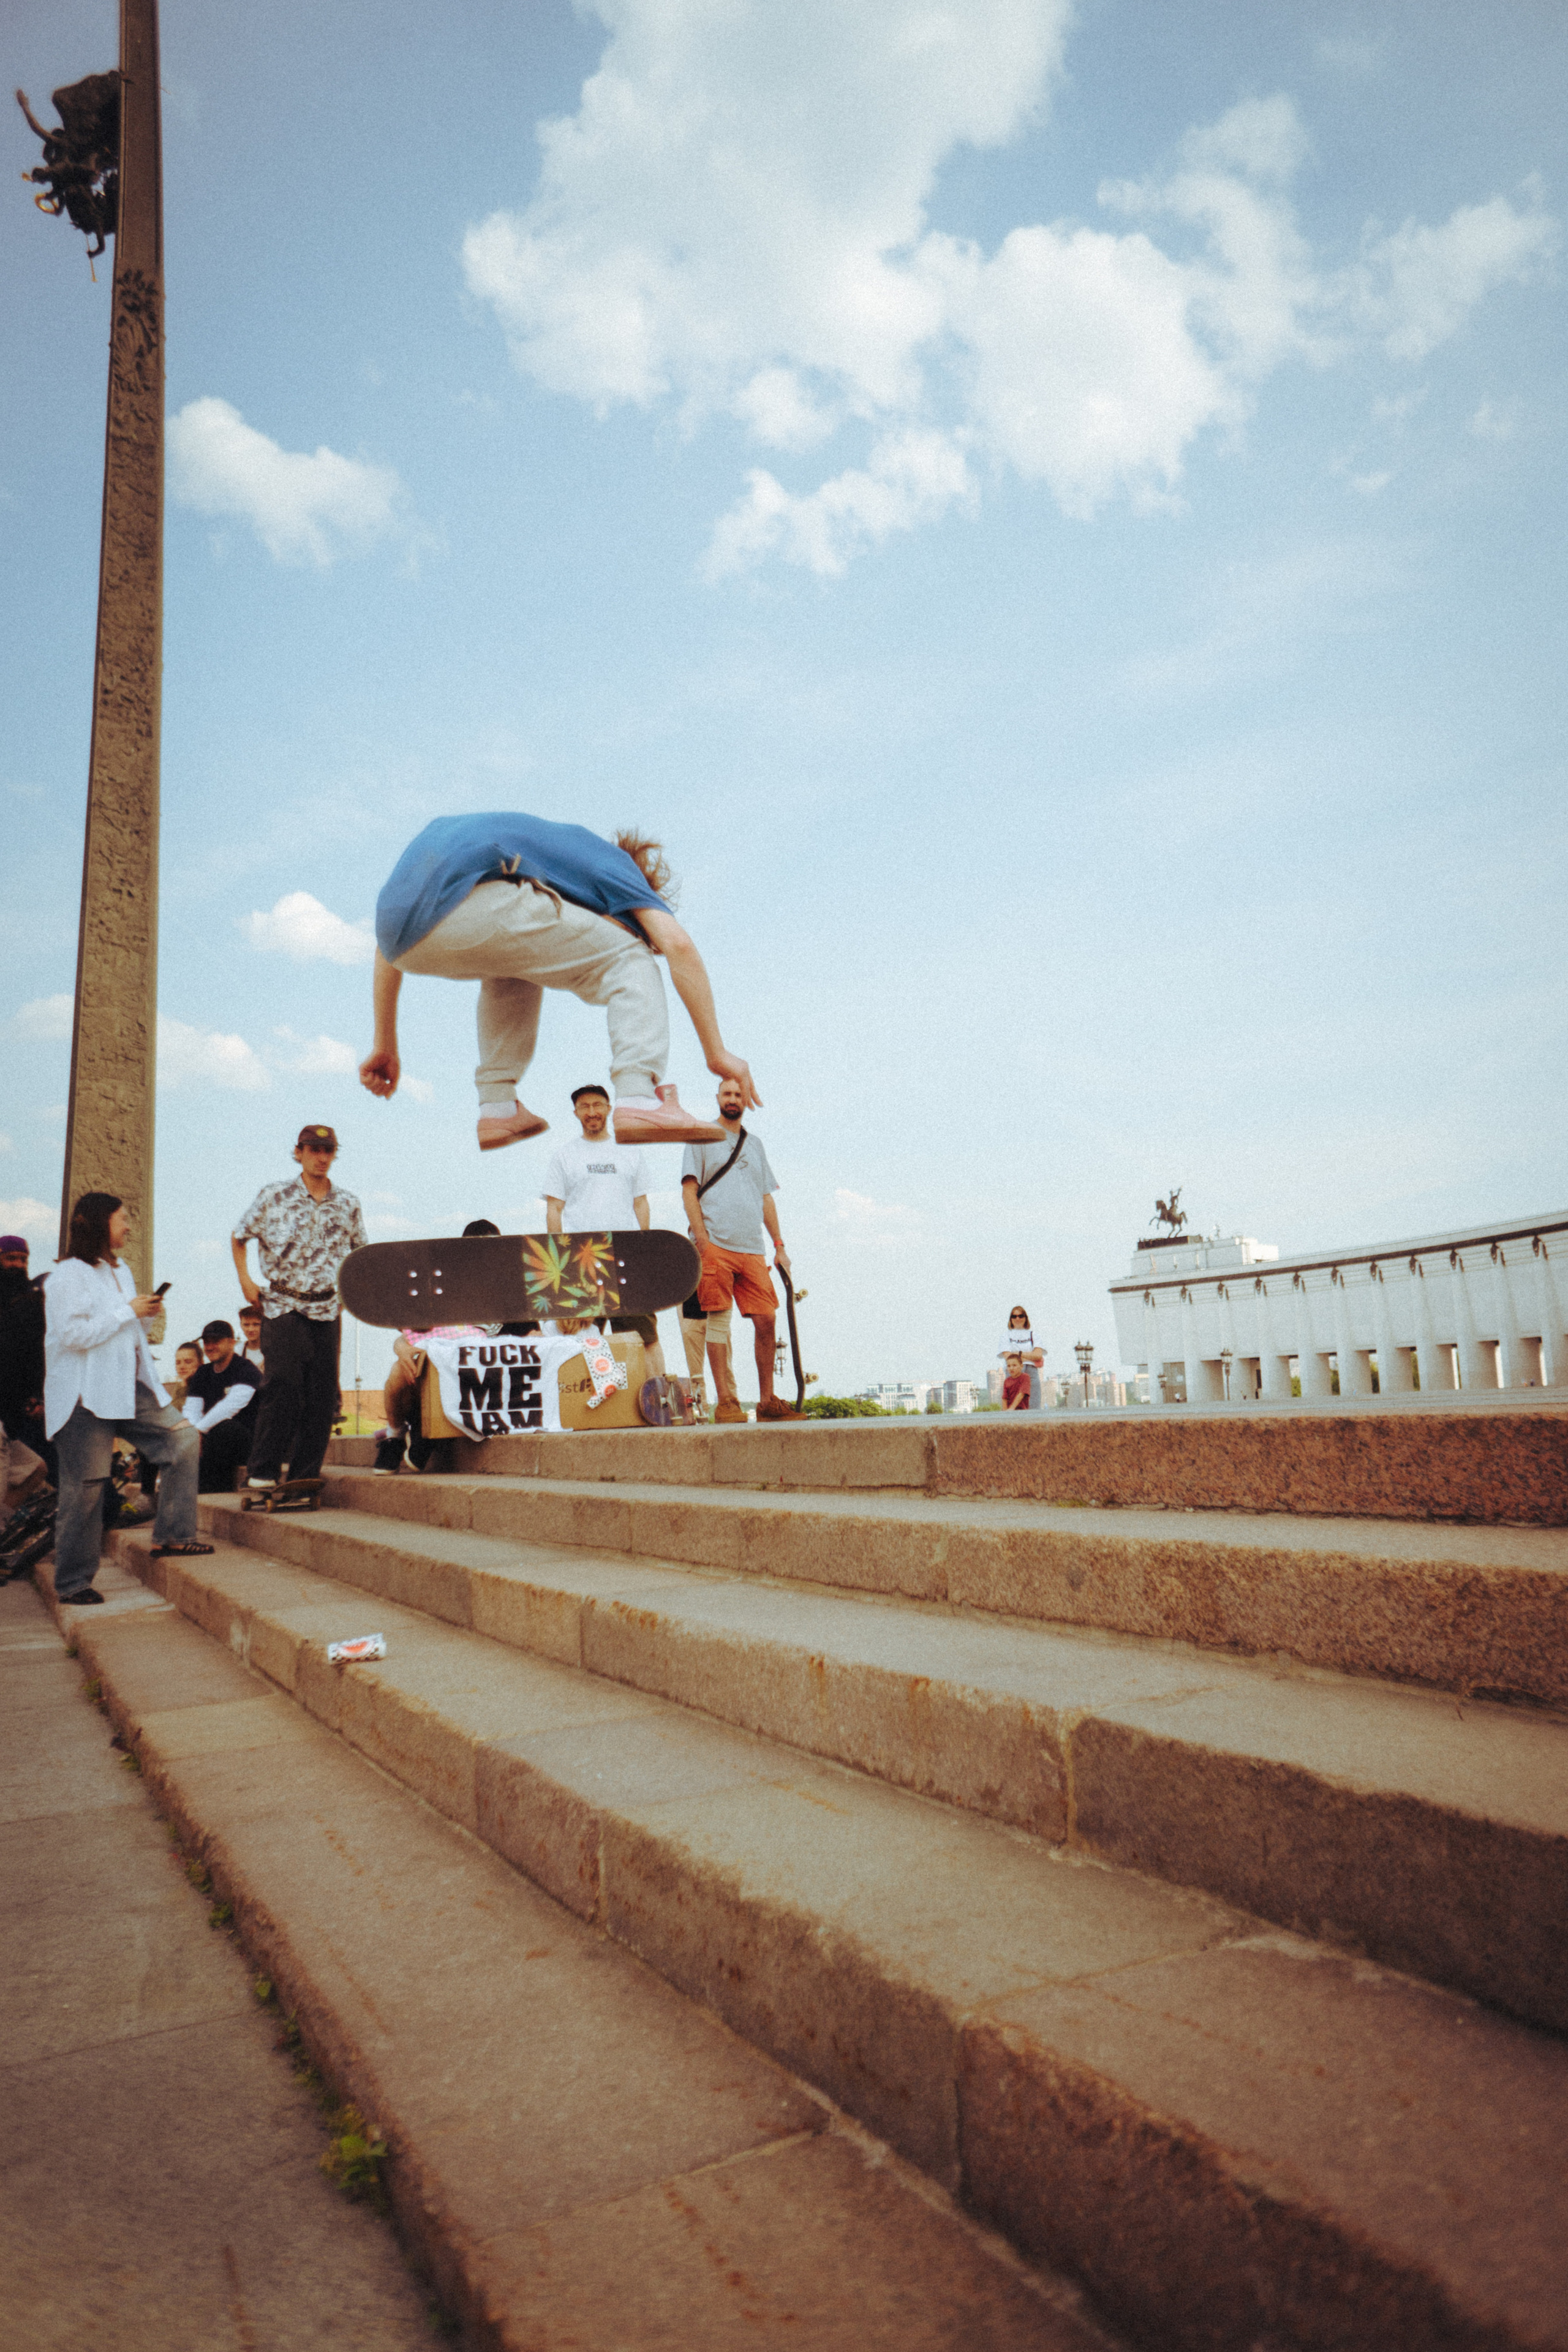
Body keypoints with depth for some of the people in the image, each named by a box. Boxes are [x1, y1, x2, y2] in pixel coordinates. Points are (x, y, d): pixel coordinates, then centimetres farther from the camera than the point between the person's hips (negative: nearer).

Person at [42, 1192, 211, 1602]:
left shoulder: (120, 1270, 18)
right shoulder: (68, 1274, -10)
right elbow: (73, 1334, -21)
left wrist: (146, 1316, 5)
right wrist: (129, 1312, -15)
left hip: (130, 1387, 8)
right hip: (86, 1395, -8)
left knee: (183, 1438, 0)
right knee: (85, 1487, -3)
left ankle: (171, 1535, 6)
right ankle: (72, 1582, 8)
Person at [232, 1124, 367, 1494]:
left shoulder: (348, 1205, 7)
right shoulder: (273, 1197, 1)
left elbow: (359, 1252, 22)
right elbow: (239, 1238, 13)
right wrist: (246, 1280, 3)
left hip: (327, 1308, 3)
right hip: (283, 1306, -3)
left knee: (322, 1394, 1)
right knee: (283, 1385, -14)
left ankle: (305, 1477, 9)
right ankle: (262, 1474, -6)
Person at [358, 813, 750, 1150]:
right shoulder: (613, 863, 24)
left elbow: (388, 947, 39)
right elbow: (678, 945, 5)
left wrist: (385, 1045, 41)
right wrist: (717, 1052, 8)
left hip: (401, 933, 7)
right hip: (468, 903, -7)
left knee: (519, 959, 35)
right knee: (628, 960, 9)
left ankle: (497, 1106, 20)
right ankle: (640, 1100, -13)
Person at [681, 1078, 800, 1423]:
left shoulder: (754, 1145, 22)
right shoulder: (702, 1138, 7)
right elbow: (690, 1191, -1)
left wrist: (779, 1245, 14)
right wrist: (702, 1241, -12)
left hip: (752, 1250, 5)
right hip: (716, 1246, -4)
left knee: (766, 1320, -1)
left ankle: (767, 1401, 7)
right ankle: (725, 1401, -3)